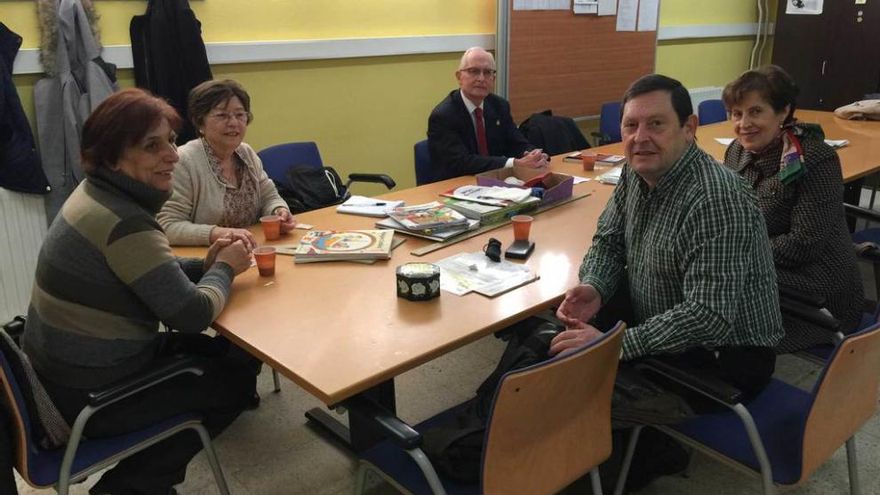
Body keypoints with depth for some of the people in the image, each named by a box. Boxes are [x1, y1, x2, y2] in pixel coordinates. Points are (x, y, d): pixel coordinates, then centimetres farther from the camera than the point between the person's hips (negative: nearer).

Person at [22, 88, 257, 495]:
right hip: (89, 395, -9)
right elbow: (193, 314, -26)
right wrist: (224, 268, -7)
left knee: (224, 352, 19)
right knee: (237, 380, 4)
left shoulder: (96, 193, 3)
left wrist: (204, 265, -1)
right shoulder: (125, 223, -28)